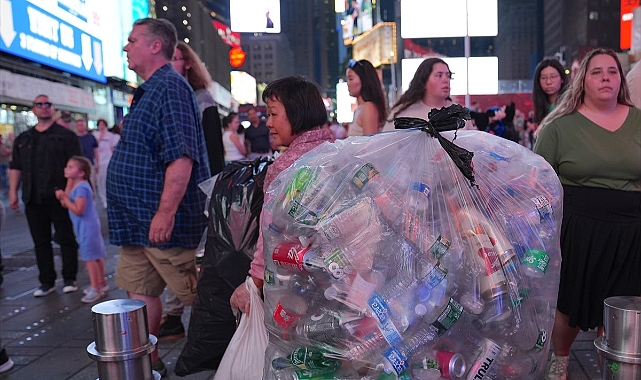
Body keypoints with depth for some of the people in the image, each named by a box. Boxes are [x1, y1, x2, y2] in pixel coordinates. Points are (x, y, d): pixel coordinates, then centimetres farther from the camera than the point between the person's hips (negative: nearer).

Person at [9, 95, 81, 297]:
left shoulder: (65, 135, 2)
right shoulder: (23, 139, 16)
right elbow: (15, 168, 16)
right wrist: (13, 192, 8)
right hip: (33, 200, 5)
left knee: (66, 239, 2)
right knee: (41, 242, 9)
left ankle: (70, 279, 11)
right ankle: (47, 282, 18)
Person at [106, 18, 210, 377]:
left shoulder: (170, 87, -14)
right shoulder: (149, 90, 18)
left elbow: (181, 156, -24)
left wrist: (166, 212, -27)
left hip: (162, 221, -10)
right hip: (139, 220, 10)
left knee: (197, 296, 1)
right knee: (140, 290, 15)